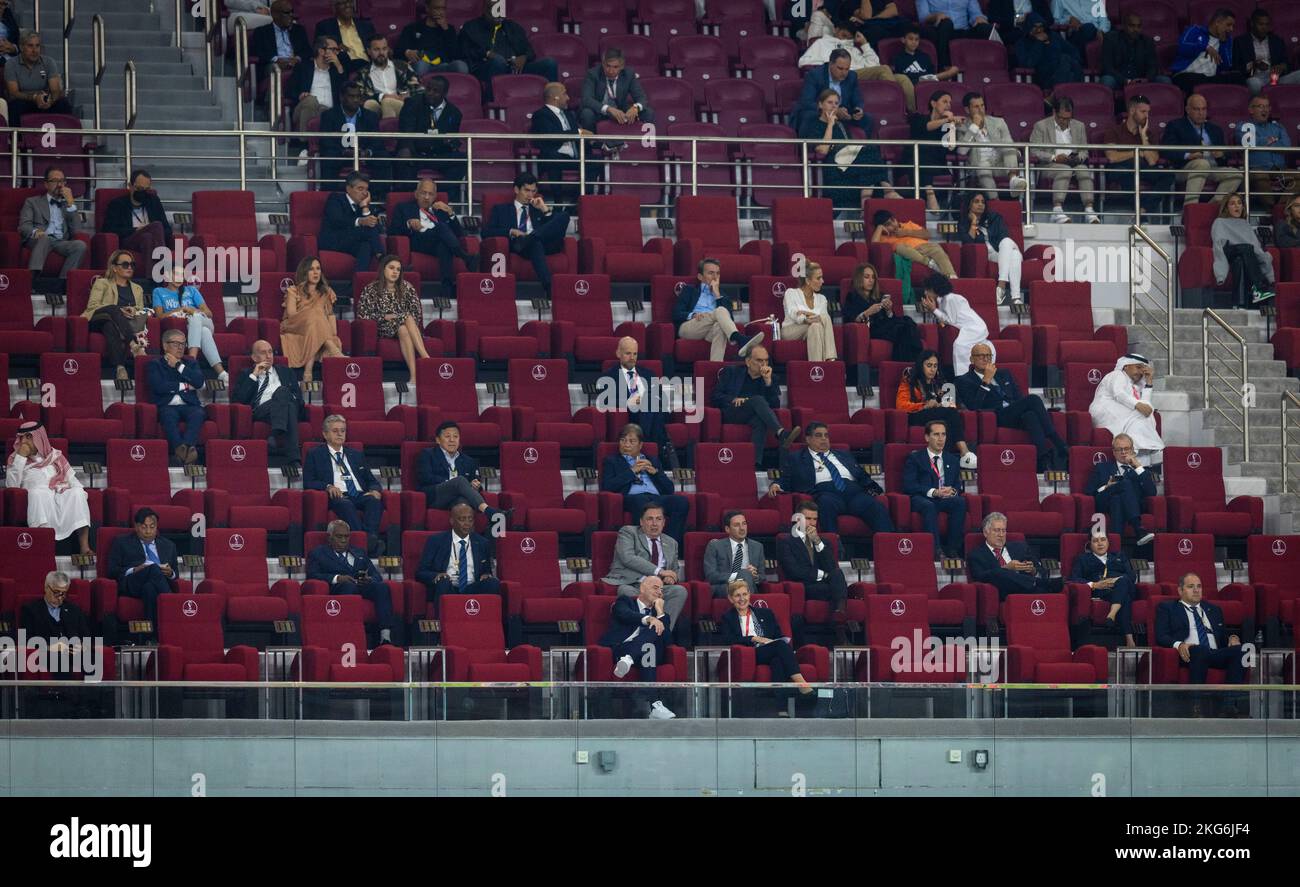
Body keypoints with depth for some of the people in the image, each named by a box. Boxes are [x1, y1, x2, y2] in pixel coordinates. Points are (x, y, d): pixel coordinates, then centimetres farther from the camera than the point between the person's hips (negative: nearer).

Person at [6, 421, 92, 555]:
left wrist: (81, 493, -4)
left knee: (77, 493, -31)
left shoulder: (55, 455, 23)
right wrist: (20, 458, -3)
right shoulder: (15, 458, 18)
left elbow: (72, 479, 16)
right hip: (38, 499, -2)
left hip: (62, 495, 2)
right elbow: (12, 486, 1)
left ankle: (84, 546, -42)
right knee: (37, 492, -37)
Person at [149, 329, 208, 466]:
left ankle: (187, 446, -54)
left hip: (188, 405, 2)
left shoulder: (191, 363, 26)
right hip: (167, 406, -2)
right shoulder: (155, 364, 16)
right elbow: (159, 386, -4)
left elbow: (199, 382, 5)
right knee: (169, 415, -38)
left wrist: (179, 365, 6)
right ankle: (180, 449, -56)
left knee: (198, 413, -33)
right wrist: (184, 386, 2)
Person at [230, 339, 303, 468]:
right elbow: (236, 399, 8)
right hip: (260, 411, -2)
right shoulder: (246, 375, 26)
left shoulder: (285, 372, 33)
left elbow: (298, 397, 22)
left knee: (282, 391, -35)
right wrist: (254, 376, 6)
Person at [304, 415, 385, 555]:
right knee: (345, 504, -39)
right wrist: (328, 486, -14)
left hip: (361, 496, 3)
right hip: (337, 497, -3)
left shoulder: (355, 455, 29)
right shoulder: (315, 455, 17)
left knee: (374, 500, -32)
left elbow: (372, 481, 24)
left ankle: (372, 537, -53)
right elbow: (308, 483, 6)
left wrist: (375, 491, -1)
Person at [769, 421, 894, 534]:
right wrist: (776, 485, -10)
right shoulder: (794, 459, 22)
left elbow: (863, 478, 29)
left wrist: (876, 491, 10)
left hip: (853, 492, 3)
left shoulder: (844, 455, 32)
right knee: (827, 503, -41)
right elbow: (785, 481, 14)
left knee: (877, 507, -28)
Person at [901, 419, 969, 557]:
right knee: (929, 506, -38)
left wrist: (953, 491, -9)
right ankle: (936, 550, -46)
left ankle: (953, 549, -30)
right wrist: (933, 492, -16)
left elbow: (960, 485, 17)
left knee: (960, 502, -30)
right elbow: (909, 485, -3)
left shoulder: (952, 461, 25)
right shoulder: (915, 458, 10)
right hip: (921, 499, -3)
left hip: (946, 499, 4)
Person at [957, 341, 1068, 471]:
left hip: (1018, 415, 5)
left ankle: (1044, 461, -50)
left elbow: (1020, 399, 23)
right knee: (1033, 399, -29)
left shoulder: (1004, 375, 29)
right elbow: (973, 406, -5)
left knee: (1029, 415, -35)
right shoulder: (964, 381, 12)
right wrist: (986, 381, -6)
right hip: (997, 418, -5)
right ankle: (1062, 449, -36)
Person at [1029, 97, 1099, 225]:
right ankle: (1057, 210, -48)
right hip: (1050, 166, -3)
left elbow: (1084, 151, 19)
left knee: (1084, 169, -31)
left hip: (1074, 163, 3)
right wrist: (1054, 158, -16)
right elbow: (1034, 152, -3)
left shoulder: (1079, 126, 20)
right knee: (1065, 170, -37)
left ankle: (1089, 209, -42)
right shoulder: (1041, 126, 6)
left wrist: (1078, 157, -6)